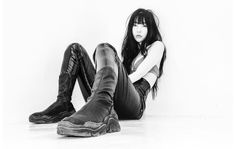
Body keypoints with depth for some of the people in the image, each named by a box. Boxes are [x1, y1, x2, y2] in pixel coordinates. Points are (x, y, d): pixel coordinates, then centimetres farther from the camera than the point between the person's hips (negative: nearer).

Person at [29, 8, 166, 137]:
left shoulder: (157, 46, 19)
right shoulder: (132, 49, 37)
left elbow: (137, 75, 2)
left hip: (134, 103, -6)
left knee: (105, 49, -30)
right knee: (75, 49, 4)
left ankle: (102, 112, -57)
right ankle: (63, 106, -15)